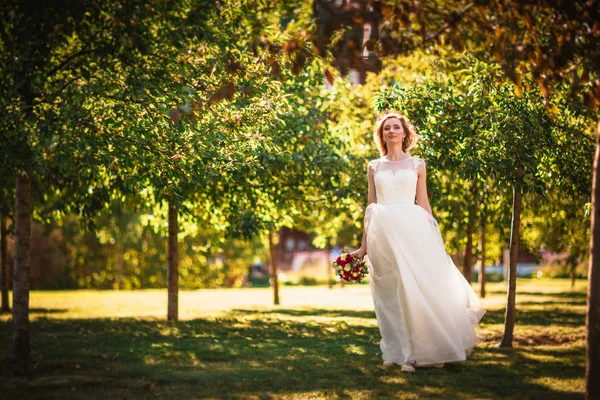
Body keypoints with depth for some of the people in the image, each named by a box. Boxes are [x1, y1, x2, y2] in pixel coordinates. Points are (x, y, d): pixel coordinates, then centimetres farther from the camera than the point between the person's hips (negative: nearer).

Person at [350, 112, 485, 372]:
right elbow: (370, 207, 13)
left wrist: (433, 237, 5)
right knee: (393, 293, -1)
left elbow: (423, 204, 11)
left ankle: (424, 349, 1)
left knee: (420, 287, -9)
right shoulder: (374, 167, 13)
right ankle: (402, 352, 6)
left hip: (412, 229, -1)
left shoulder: (417, 165, 11)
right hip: (383, 233, 1)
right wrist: (364, 245, 10)